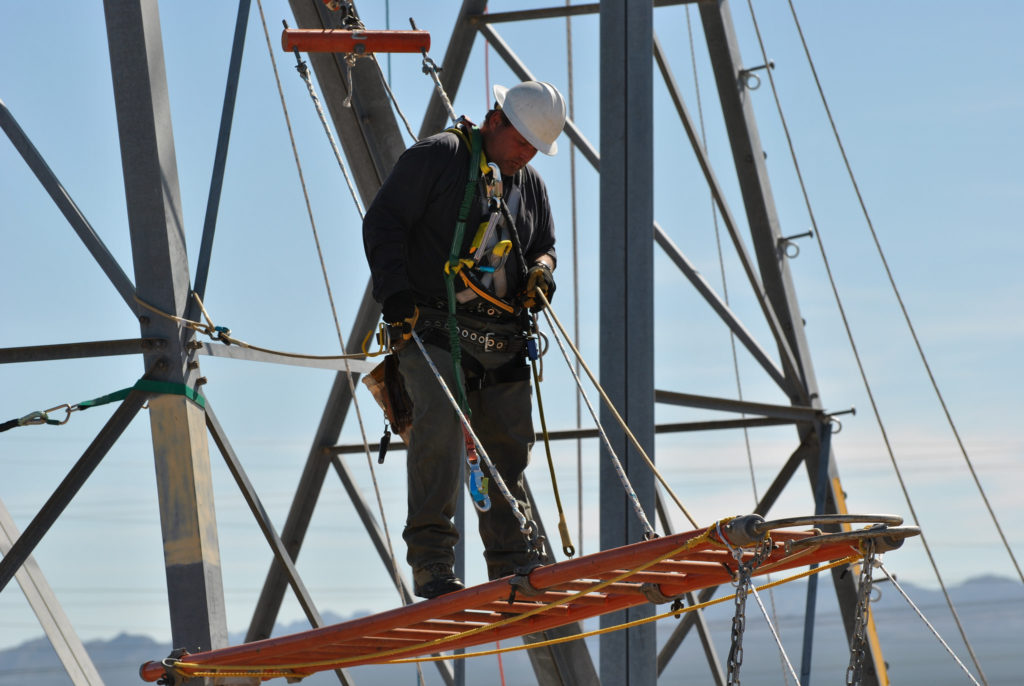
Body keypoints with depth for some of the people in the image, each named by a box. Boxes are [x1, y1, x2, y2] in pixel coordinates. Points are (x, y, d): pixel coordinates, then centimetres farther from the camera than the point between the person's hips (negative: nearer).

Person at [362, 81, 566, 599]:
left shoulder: (531, 186, 19)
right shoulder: (438, 157, -2)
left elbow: (545, 246, 27)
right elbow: (383, 222, -6)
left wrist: (540, 270, 2)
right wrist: (394, 292, -18)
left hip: (501, 345, 7)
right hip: (432, 330, -7)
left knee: (509, 452, 7)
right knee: (441, 417, -27)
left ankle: (515, 572, 18)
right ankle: (431, 564, -28)